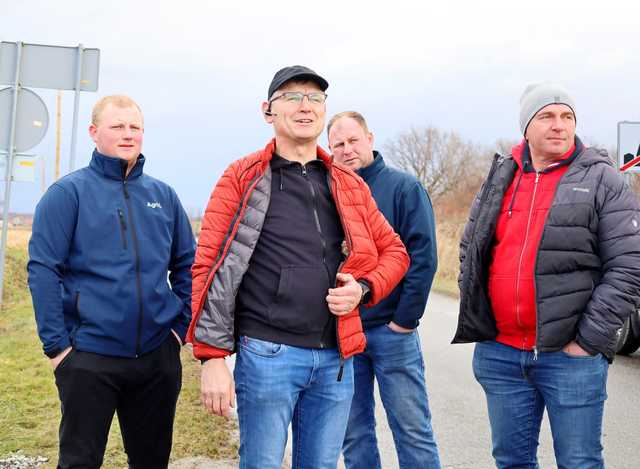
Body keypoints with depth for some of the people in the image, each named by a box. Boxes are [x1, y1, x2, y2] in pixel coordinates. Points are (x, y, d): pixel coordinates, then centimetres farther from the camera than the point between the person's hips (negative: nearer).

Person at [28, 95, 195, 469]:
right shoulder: (69, 192, -5)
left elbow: (187, 265, 13)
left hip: (159, 354, 4)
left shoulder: (163, 195, 8)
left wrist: (181, 325, 4)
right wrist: (57, 343, -12)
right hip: (89, 356, -4)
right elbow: (43, 270, -9)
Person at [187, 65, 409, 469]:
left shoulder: (349, 184, 11)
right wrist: (213, 357, -11)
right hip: (267, 355, -4)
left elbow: (394, 250, 18)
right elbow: (210, 265, -5)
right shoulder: (244, 178, -1)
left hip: (336, 358, 4)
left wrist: (364, 290, -3)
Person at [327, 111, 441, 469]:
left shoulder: (404, 187, -3)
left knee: (413, 430, 2)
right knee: (354, 433, 12)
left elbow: (424, 257, -9)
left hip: (392, 332, -4)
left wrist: (405, 320, -12)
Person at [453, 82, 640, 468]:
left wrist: (589, 339, -12)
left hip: (570, 355, -4)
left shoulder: (602, 180, -4)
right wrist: (474, 314, 10)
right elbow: (470, 249, 19)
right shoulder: (499, 179, 10)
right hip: (499, 352, 4)